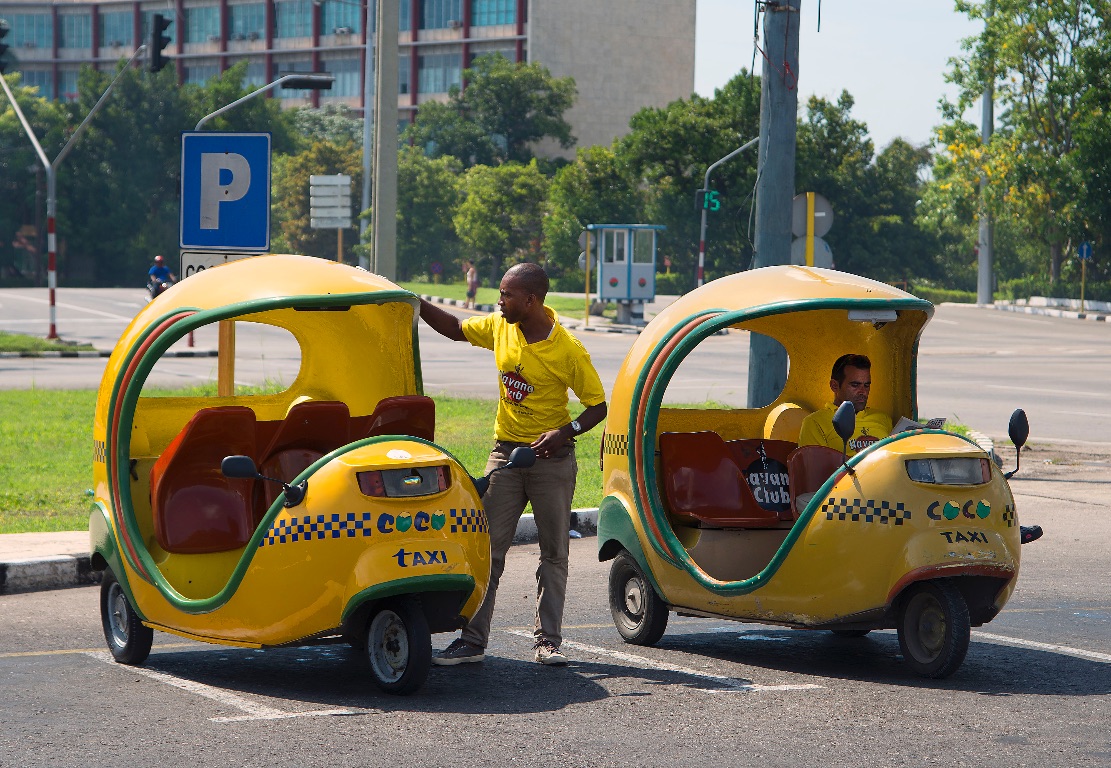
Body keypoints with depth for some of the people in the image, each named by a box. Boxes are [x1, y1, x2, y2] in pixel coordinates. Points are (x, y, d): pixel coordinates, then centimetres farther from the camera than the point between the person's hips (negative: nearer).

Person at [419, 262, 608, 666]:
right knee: (487, 549, 0)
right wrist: (415, 303, 7)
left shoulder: (568, 350, -15)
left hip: (552, 459, -4)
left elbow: (598, 405, -9)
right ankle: (473, 640, 1)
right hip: (506, 453, 4)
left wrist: (566, 432, -25)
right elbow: (455, 328, 18)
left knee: (554, 553, 3)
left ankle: (548, 641, 7)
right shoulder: (500, 328, -1)